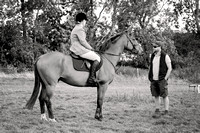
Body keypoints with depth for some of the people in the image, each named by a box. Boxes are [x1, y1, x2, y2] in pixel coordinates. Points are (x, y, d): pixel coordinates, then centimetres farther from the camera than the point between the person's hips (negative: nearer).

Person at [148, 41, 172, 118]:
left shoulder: (165, 56, -8)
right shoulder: (153, 56, 10)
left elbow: (170, 68, -7)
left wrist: (165, 79, -12)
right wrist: (151, 78, 9)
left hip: (162, 80, -6)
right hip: (153, 80, 6)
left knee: (164, 96, -1)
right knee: (156, 96, 8)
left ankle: (166, 112, 5)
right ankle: (157, 111, 14)